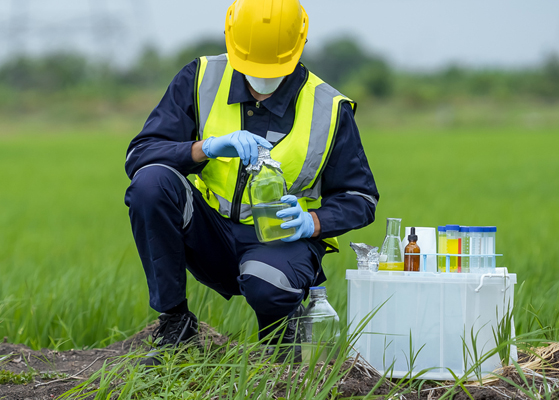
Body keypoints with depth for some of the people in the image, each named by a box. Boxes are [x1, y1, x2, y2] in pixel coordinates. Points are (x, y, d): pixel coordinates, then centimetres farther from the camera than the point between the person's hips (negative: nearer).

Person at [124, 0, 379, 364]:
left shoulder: (328, 109, -4)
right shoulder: (201, 80, -3)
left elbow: (359, 198, 4)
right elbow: (140, 155, -10)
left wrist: (313, 223, -18)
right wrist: (207, 148, -28)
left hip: (282, 239, -2)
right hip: (209, 234, 2)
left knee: (265, 284, -39)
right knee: (152, 181, -28)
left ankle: (280, 333, 1)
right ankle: (174, 320, -14)